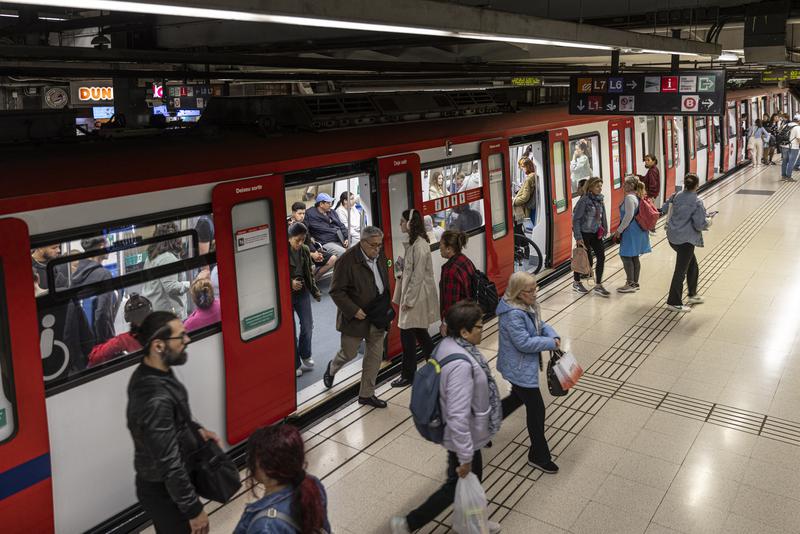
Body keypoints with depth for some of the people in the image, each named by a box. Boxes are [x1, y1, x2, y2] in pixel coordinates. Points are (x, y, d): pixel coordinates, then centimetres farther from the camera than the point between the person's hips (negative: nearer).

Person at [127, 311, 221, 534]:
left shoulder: (148, 373, -5)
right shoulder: (155, 399, -35)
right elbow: (169, 466, -29)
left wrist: (197, 429, 1)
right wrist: (194, 509, -20)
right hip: (164, 490, -9)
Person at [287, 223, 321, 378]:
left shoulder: (305, 251, -1)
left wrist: (315, 291, 9)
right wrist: (290, 283, -25)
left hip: (303, 293, 4)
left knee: (308, 326, 7)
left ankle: (305, 356, 32)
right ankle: (295, 365, 18)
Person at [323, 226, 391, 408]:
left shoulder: (380, 256, 0)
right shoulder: (347, 260, -20)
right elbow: (336, 291, -17)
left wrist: (388, 308, 12)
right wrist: (354, 310, -20)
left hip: (378, 315, 6)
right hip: (356, 316, -6)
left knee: (375, 355, 10)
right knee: (349, 353, 9)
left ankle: (366, 394, 24)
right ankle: (332, 368, 44)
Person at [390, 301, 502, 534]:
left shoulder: (450, 344, -6)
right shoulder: (460, 365, -36)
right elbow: (458, 416, -34)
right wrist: (465, 456, -25)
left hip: (466, 433, 9)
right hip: (463, 436, -9)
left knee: (473, 479, 27)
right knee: (458, 485, 11)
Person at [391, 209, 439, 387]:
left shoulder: (419, 245, -19)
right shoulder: (413, 242, 9)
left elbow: (418, 275, -21)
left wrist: (409, 299, -19)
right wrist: (402, 265, 4)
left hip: (417, 296, -10)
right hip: (412, 293, 10)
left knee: (407, 334, -2)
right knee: (420, 333, 19)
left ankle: (408, 375, 9)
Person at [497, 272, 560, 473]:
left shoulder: (528, 305, 1)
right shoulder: (513, 314, -29)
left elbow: (540, 324, 11)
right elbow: (524, 343, -29)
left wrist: (554, 336, -9)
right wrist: (551, 343, -19)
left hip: (521, 366, 10)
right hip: (519, 370, -10)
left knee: (518, 398, 28)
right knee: (536, 409, 1)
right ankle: (539, 457, 16)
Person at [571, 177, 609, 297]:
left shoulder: (600, 199, 3)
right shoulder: (584, 200, -17)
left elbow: (603, 216, 14)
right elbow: (576, 219, -17)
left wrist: (604, 229, 9)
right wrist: (578, 237, -18)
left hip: (596, 233, 7)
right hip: (584, 234, -7)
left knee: (601, 257, 1)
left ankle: (598, 286, 11)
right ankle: (576, 282, 25)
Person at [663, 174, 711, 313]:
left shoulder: (676, 196, 1)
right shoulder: (697, 202, -17)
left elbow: (664, 209, 15)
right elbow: (700, 225, -19)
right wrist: (708, 222, 1)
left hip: (672, 237, 7)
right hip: (685, 240, -7)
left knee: (693, 266, 23)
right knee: (681, 271, 2)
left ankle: (692, 295, 35)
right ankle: (674, 302, 10)